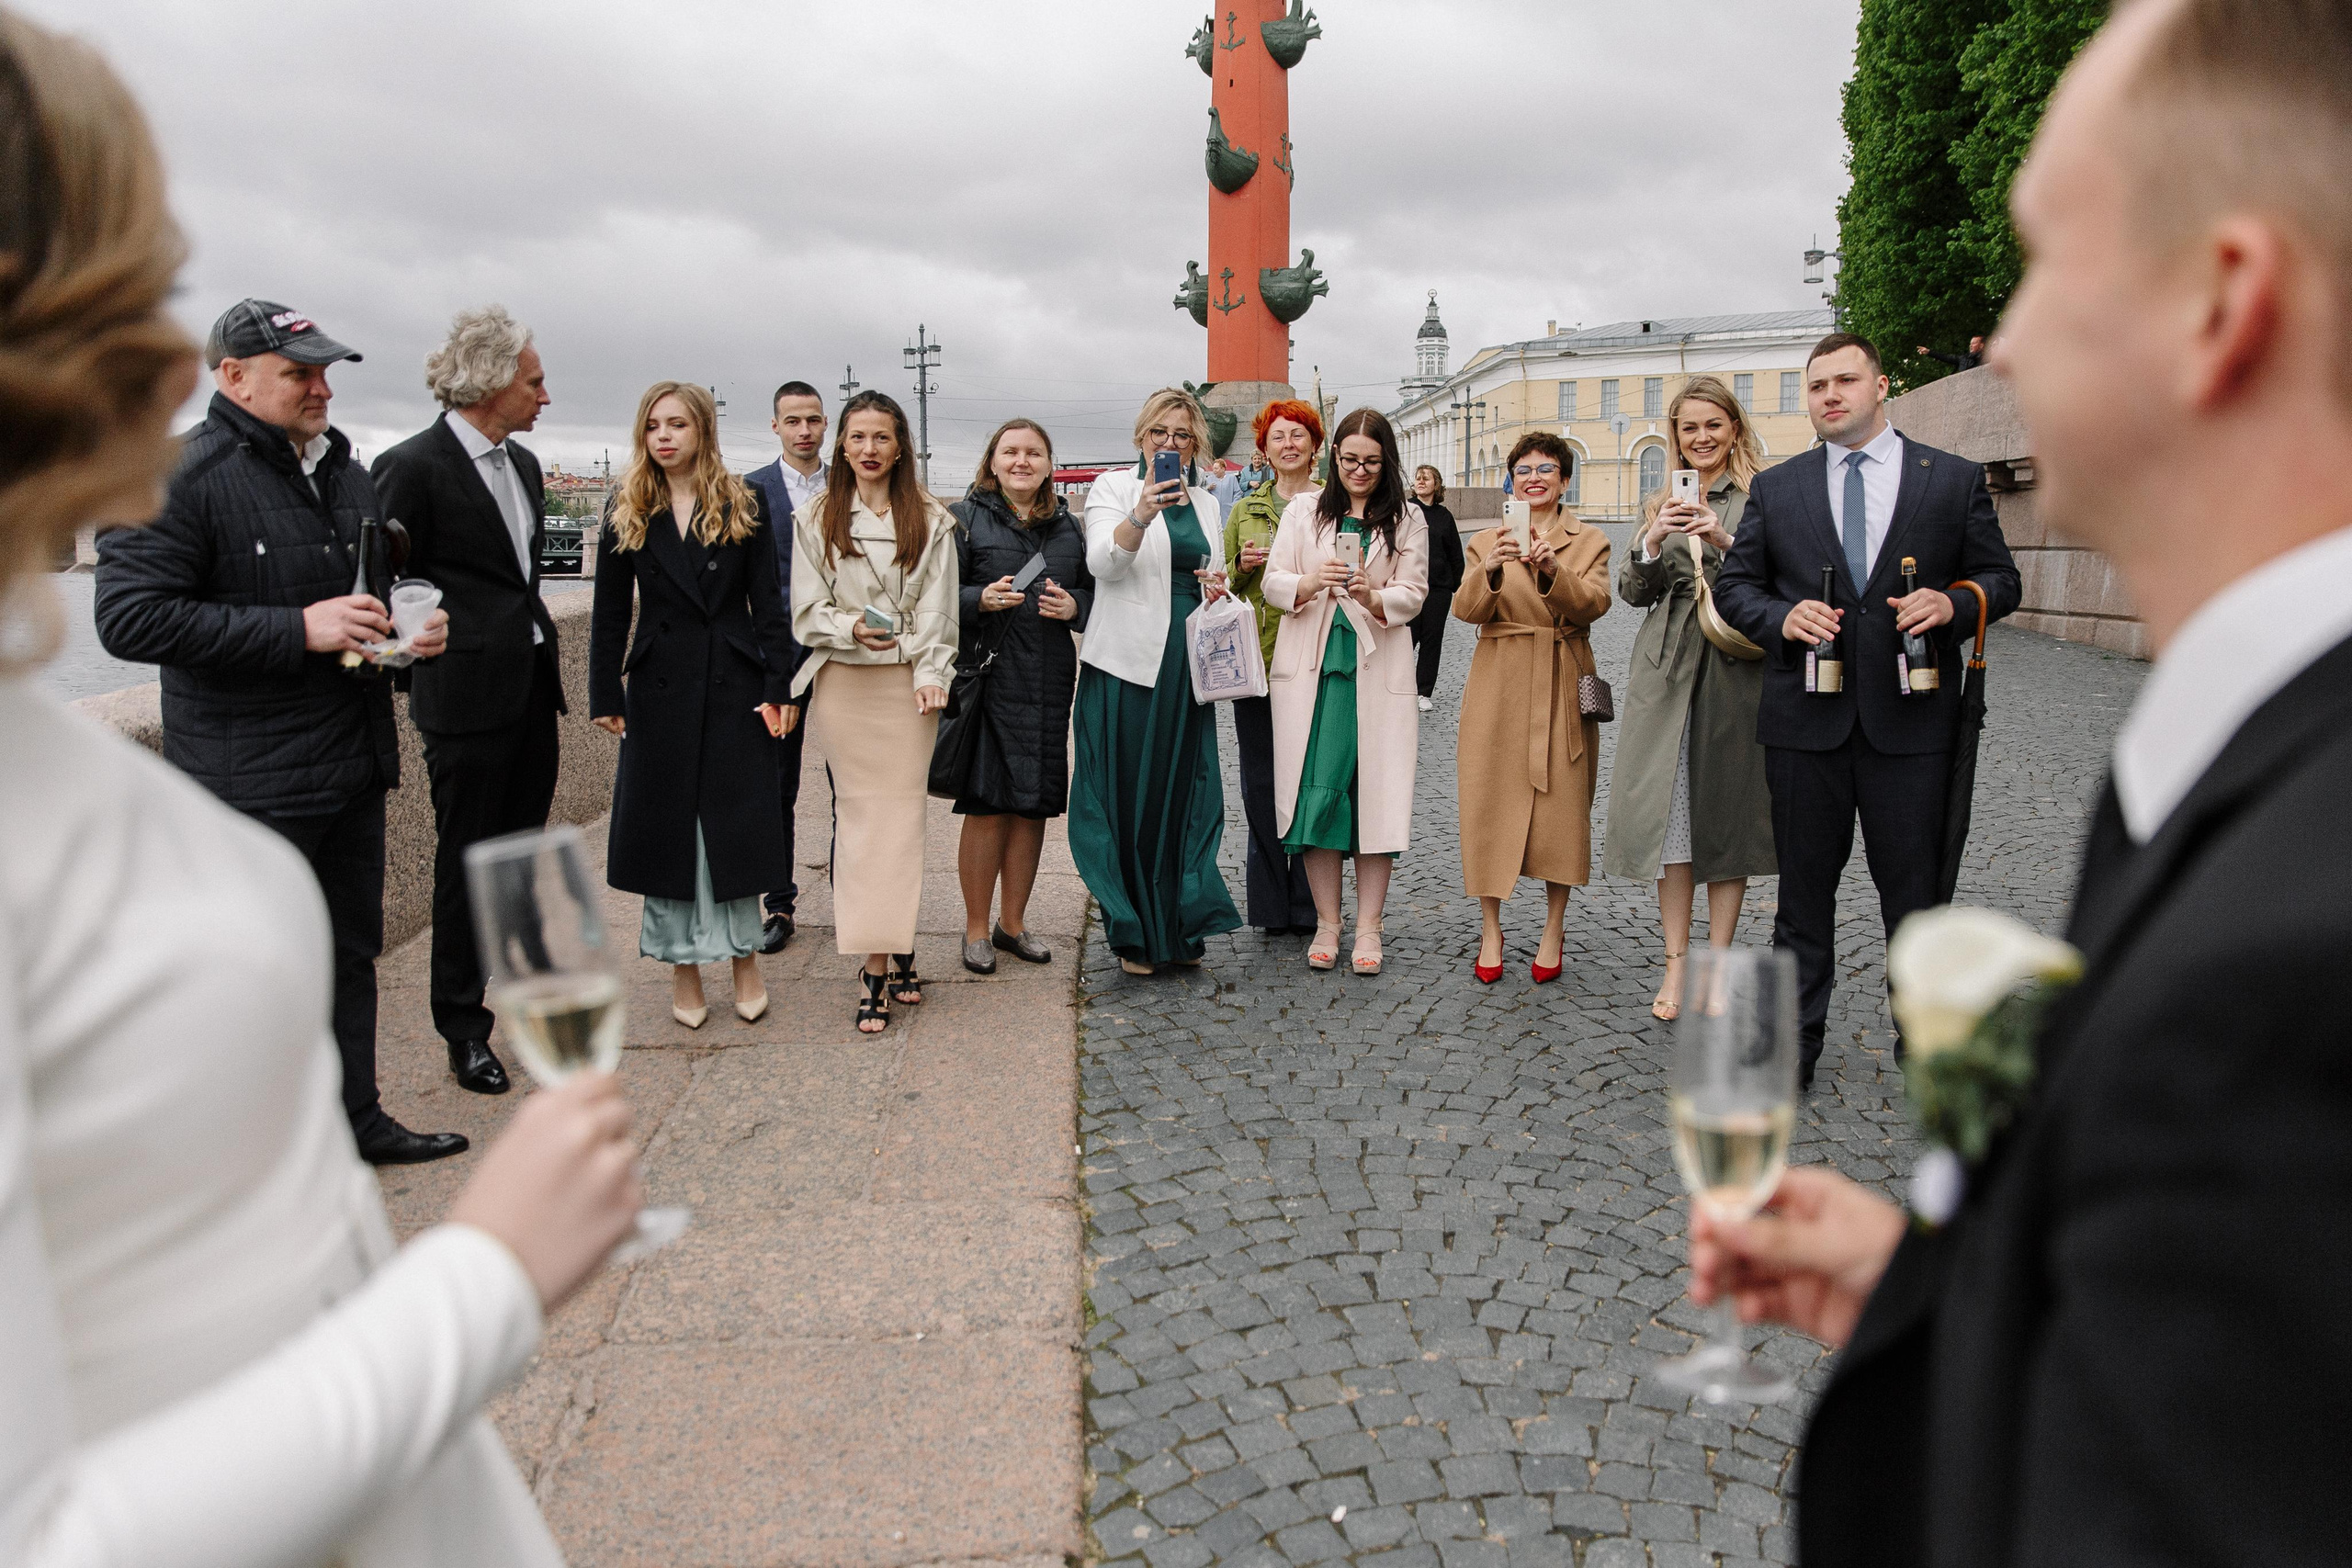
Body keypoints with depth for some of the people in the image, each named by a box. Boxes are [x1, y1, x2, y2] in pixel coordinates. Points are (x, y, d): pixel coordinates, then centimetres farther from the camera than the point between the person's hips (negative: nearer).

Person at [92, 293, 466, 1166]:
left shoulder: (346, 473, 14)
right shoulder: (185, 477, -11)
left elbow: (384, 586, 28)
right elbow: (130, 618, -20)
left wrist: (419, 628, 5)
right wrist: (297, 630, -24)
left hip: (353, 766, 8)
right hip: (251, 782, -8)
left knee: (350, 950, 16)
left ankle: (357, 1121, 30)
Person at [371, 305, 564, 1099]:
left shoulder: (523, 462, 13)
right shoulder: (413, 466, -12)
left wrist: (536, 642, 15)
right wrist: (427, 653, -8)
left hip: (532, 685, 7)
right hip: (467, 695, -7)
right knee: (466, 861, 2)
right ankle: (463, 1028, 14)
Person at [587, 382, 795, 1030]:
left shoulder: (743, 505, 3)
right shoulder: (626, 509, 6)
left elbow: (767, 601, 0)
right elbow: (610, 611, 5)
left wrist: (777, 686, -6)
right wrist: (606, 696, 1)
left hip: (734, 683, -1)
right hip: (660, 687, 1)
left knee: (737, 822, 2)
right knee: (667, 824, 4)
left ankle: (745, 957, 16)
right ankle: (684, 967, 15)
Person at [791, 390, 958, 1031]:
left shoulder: (931, 522, 5)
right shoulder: (817, 520, 7)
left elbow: (937, 608, 3)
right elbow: (806, 609, 4)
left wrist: (930, 676, -7)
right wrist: (851, 628, -14)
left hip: (906, 683, 0)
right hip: (842, 683, 1)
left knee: (901, 813, -3)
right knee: (857, 814, -3)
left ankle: (885, 957, 5)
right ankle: (887, 955, 0)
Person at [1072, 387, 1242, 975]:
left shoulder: (1205, 504, 16)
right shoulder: (1114, 487, 1)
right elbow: (1104, 562, -15)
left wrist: (1219, 588, 2)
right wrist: (1140, 516, -33)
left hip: (1188, 665, 5)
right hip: (1129, 661, -5)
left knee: (1184, 789, 7)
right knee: (1130, 794, -2)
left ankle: (1181, 928, 17)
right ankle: (1134, 933, 8)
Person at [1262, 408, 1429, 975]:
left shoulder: (1407, 520, 9)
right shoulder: (1304, 511, 11)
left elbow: (1411, 595, 2)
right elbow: (1273, 583, 5)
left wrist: (1371, 597, -19)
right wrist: (1310, 583, -16)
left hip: (1378, 669, 0)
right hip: (1310, 667, 1)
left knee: (1377, 792, -4)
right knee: (1317, 790, -2)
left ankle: (1368, 927, 6)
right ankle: (1327, 923, 9)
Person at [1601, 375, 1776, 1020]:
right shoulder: (1662, 504, 16)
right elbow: (1632, 592, 8)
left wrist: (1727, 541, -19)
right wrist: (1653, 544, -10)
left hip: (1737, 668, -3)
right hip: (1668, 668, 3)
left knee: (1727, 809, 1)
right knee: (1670, 810, -1)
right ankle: (1676, 964, 5)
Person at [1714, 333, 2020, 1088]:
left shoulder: (1955, 479, 6)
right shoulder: (1775, 488, 9)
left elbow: (2000, 579, 9)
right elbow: (1733, 582, 10)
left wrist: (1952, 602, -13)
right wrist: (1781, 618, -10)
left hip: (1910, 720, -1)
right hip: (1806, 718, 1)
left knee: (1916, 891, 6)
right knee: (1804, 890, 9)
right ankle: (1793, 1045, 21)